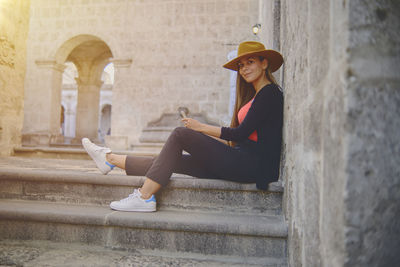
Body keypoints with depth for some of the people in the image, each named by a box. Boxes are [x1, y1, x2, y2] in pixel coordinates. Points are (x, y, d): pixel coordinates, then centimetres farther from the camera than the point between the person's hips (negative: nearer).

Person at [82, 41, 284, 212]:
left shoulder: (270, 93, -7)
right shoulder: (254, 95, 21)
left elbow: (242, 133, -15)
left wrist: (201, 128, -7)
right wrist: (204, 140, 10)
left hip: (251, 165, -8)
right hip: (243, 162, 8)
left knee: (180, 134, -13)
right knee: (172, 161, 4)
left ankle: (144, 197, -11)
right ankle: (111, 159, 16)